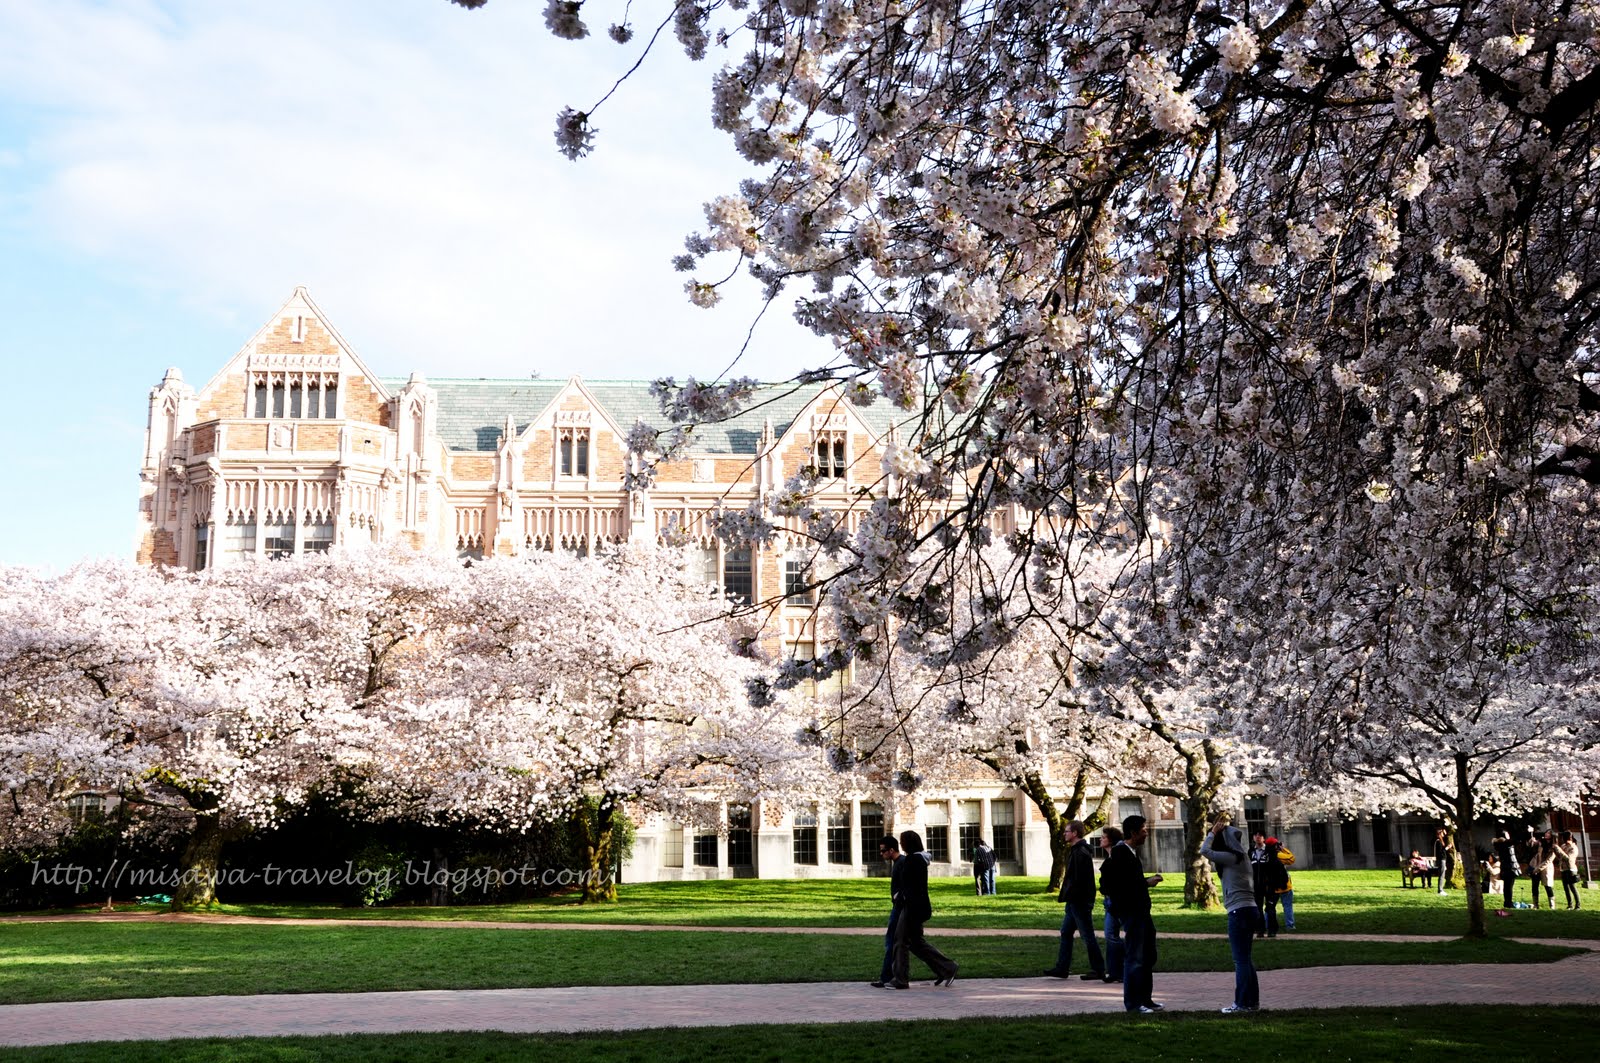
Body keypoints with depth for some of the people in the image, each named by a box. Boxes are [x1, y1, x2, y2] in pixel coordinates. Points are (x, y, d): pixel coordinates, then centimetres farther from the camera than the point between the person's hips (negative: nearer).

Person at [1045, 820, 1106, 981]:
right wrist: (1066, 895, 14)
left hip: (1080, 901, -11)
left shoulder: (1081, 853, -18)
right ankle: (1062, 968, 17)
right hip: (1074, 901, 11)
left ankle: (1099, 970, 3)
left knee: (1088, 936, -3)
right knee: (1065, 933, 13)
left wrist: (1068, 896, -22)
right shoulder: (1075, 851, 15)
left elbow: (1079, 880, -24)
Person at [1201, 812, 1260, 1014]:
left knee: (1241, 959, -6)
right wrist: (1221, 829, 18)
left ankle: (1242, 1003, -3)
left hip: (1239, 912, -10)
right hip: (1249, 909, 10)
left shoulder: (1232, 857, -12)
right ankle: (1252, 1000, 19)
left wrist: (1214, 831, -4)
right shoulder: (1239, 857, 15)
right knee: (1246, 958, 15)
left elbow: (1205, 851, -15)